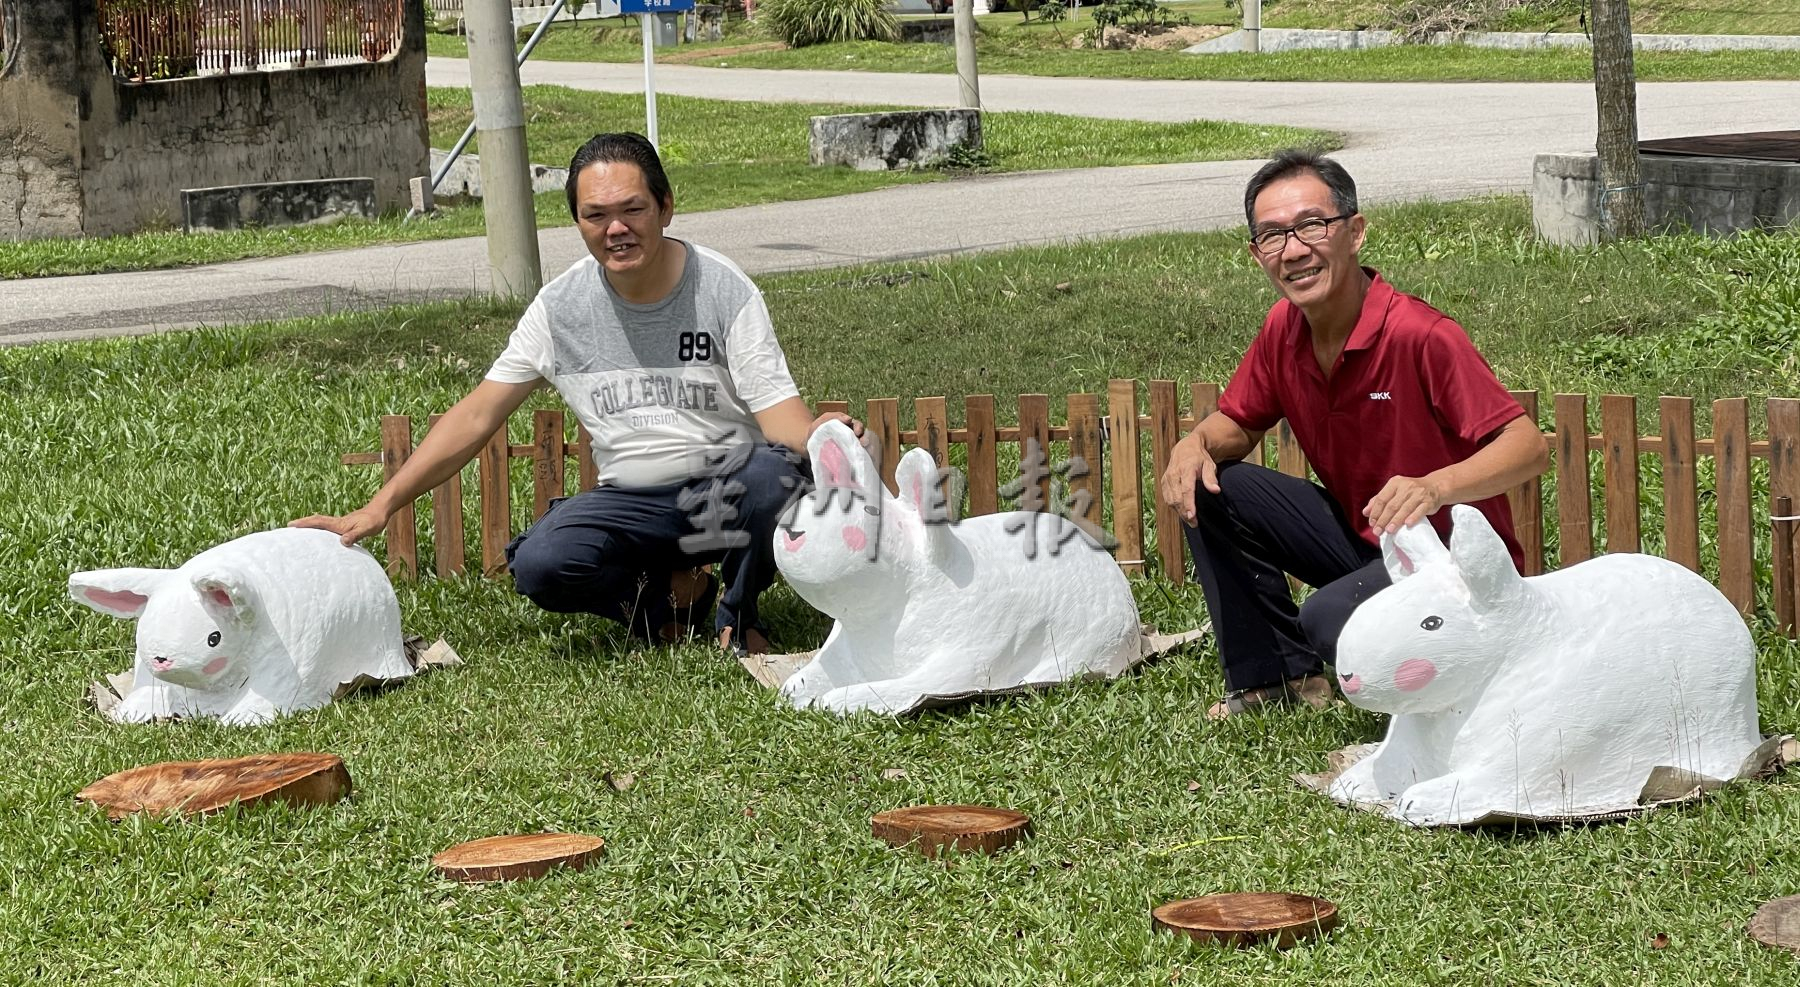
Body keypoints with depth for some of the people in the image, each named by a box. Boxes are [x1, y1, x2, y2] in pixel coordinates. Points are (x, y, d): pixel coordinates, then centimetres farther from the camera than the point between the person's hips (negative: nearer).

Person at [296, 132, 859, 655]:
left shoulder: (723, 290, -5)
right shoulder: (560, 307, 2)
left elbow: (775, 407, -12)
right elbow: (476, 417, 5)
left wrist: (817, 437, -38)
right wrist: (380, 507, -2)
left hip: (728, 485, -2)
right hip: (633, 500, 2)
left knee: (777, 473, -37)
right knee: (538, 566, -28)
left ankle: (739, 617, -5)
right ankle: (671, 594, 3)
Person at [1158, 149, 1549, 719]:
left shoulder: (1420, 336, -25)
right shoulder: (1283, 330, -3)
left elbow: (1529, 446, -28)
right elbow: (1238, 424, 13)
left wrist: (1438, 487, -47)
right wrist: (1195, 446, -12)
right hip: (1358, 537, 7)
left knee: (1331, 619, -33)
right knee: (1206, 488, -5)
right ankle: (1277, 675, 7)